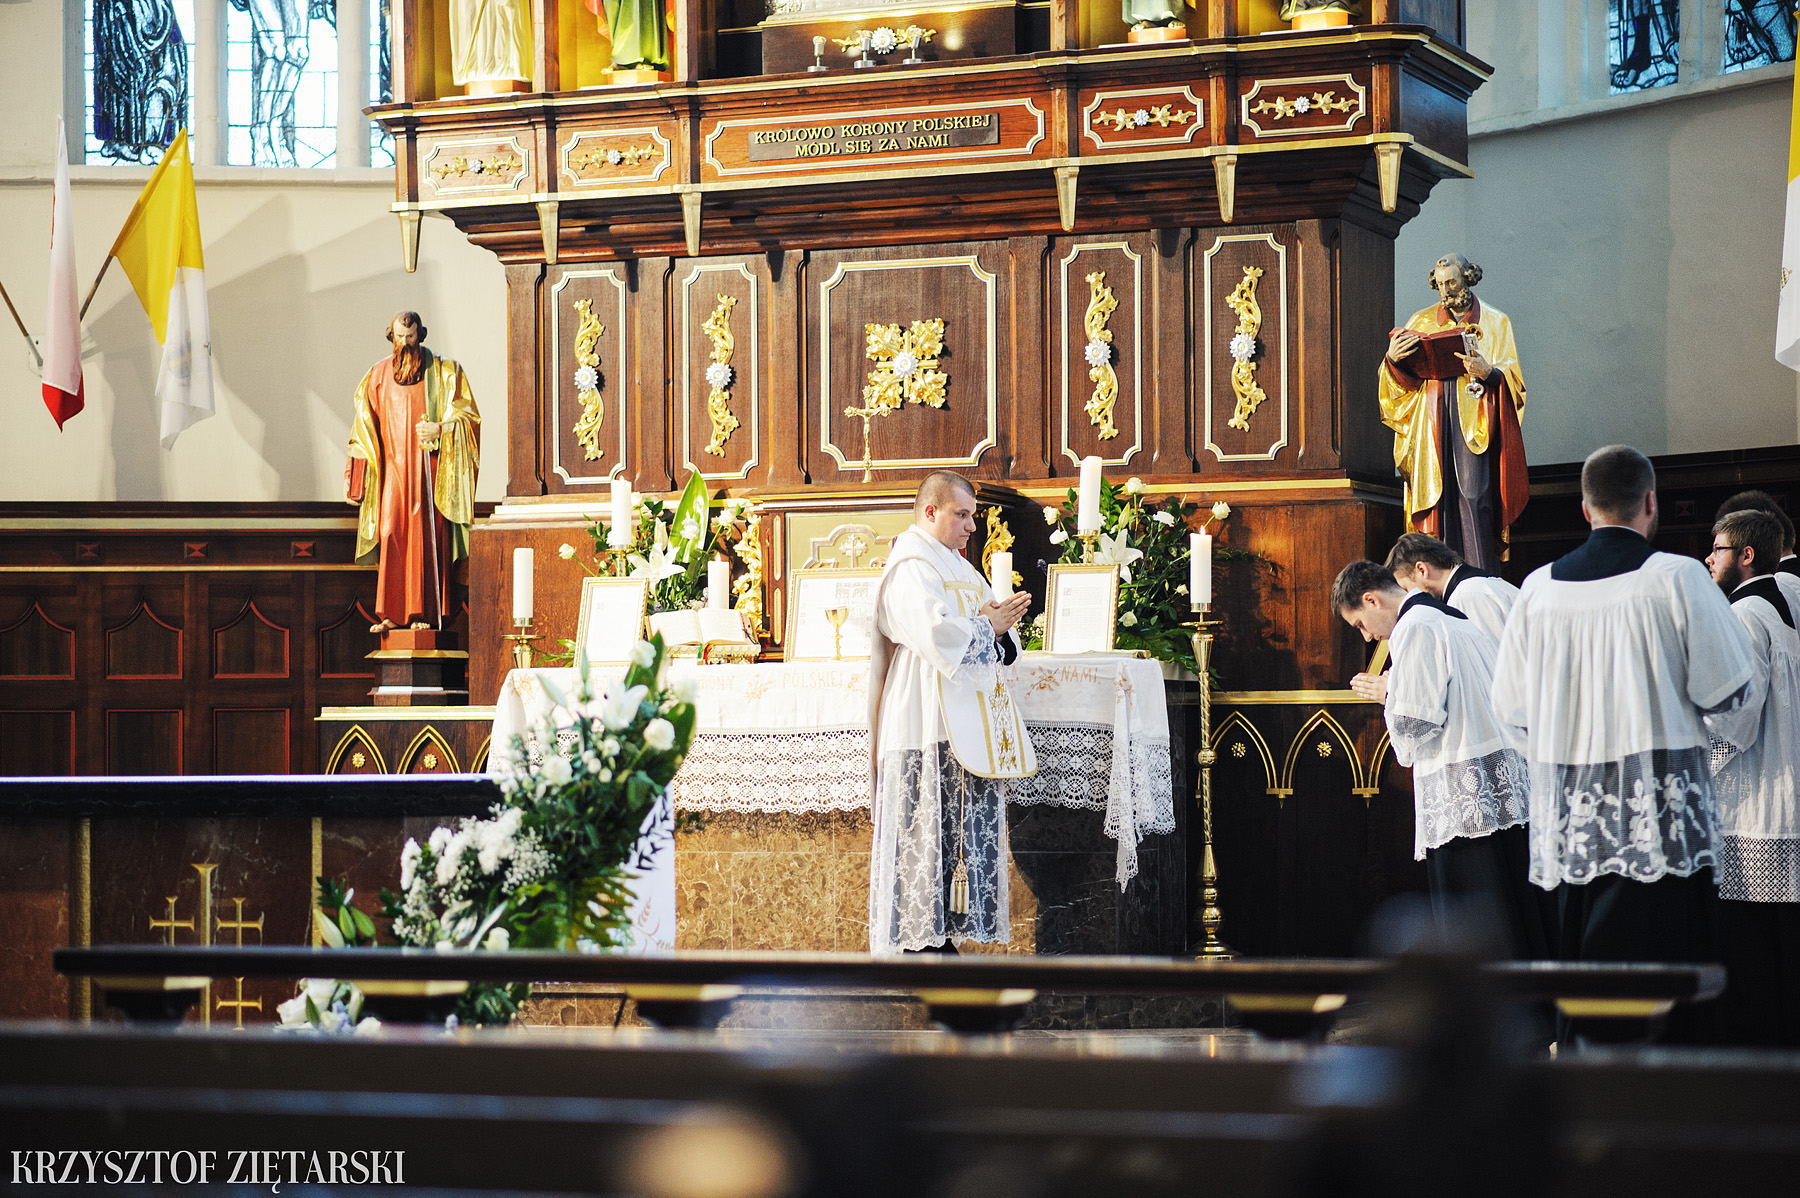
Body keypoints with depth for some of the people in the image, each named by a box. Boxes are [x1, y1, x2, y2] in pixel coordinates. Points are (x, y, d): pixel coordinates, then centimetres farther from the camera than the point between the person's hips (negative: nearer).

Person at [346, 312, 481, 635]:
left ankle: (424, 612, -3)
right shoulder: (379, 375, 11)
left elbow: (466, 415, 1)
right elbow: (365, 426, 14)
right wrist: (356, 473, 8)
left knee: (426, 535, -6)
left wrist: (441, 429, -18)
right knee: (391, 535, -7)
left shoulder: (442, 371, 3)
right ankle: (391, 614, -6)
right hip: (394, 466, 2)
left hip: (429, 465, -2)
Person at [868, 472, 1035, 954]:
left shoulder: (959, 568, 22)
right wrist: (987, 627, -8)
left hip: (970, 726, 9)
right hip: (930, 729, -9)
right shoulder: (911, 569, -8)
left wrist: (1001, 625, -3)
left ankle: (944, 938, 6)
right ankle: (919, 938, -9)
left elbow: (1002, 644, 19)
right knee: (930, 831, -10)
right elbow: (938, 634, -22)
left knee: (965, 836, 5)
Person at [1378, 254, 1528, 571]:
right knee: (1438, 495, -3)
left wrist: (1488, 373, -20)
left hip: (1474, 422, -3)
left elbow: (1512, 378, 1)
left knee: (1474, 496, -12)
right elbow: (1405, 377, 11)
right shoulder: (1422, 321, 16)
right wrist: (1392, 360, -11)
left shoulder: (1495, 322, 8)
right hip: (1433, 422, 3)